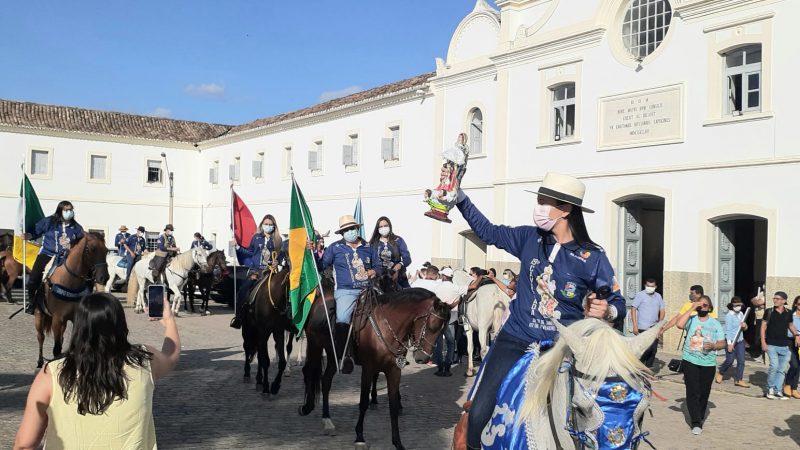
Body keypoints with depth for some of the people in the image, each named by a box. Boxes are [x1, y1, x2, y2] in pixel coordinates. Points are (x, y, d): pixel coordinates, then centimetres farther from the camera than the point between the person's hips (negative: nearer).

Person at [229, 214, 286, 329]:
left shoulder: (278, 240, 9)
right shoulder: (256, 237, 12)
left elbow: (282, 255, 10)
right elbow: (250, 252, 16)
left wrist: (277, 262, -9)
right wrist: (238, 247, 7)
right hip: (255, 269, 1)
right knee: (243, 289, -15)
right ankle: (238, 315, -8)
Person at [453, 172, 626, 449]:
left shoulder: (592, 258, -8)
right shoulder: (530, 238, 2)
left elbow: (618, 303, -2)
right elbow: (487, 232, 12)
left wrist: (606, 311, -26)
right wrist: (459, 197, 6)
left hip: (562, 347, -2)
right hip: (515, 339, 2)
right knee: (478, 415, -10)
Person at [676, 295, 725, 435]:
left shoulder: (715, 323, 9)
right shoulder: (691, 319, 1)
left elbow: (722, 343, 7)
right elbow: (679, 324, -21)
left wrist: (713, 346, -15)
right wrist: (691, 308, -15)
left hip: (708, 363, 2)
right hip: (690, 361, -2)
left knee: (704, 393, 7)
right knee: (693, 392, -7)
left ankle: (699, 419, 23)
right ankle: (696, 423, -4)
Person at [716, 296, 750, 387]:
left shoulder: (741, 314, 8)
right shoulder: (729, 315, -12)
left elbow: (744, 328, 17)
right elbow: (728, 330, -16)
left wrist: (744, 326, -8)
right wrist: (729, 343, -20)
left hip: (740, 341, 6)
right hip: (731, 341, -6)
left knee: (741, 361, 1)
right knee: (729, 361, 0)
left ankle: (738, 380, 9)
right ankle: (720, 373, 25)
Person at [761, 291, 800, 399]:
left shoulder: (788, 313, 5)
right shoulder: (769, 312, -2)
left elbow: (791, 325, 20)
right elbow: (763, 327, 0)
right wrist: (763, 342, -7)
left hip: (784, 346, 3)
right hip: (771, 345, -3)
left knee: (781, 369, 5)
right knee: (774, 366, -14)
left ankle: (778, 391, 14)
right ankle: (770, 388, 3)